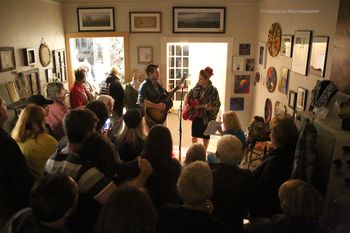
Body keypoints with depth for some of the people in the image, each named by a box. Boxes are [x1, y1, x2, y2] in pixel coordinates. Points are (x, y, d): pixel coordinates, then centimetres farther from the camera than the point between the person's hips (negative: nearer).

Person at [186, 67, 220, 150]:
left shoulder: (212, 90, -15)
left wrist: (210, 107, -31)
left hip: (206, 117, -4)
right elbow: (189, 95, 17)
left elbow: (217, 104, -13)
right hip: (195, 115, 5)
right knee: (194, 135, 14)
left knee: (205, 136, 11)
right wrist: (187, 100, -2)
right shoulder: (197, 87, 0)